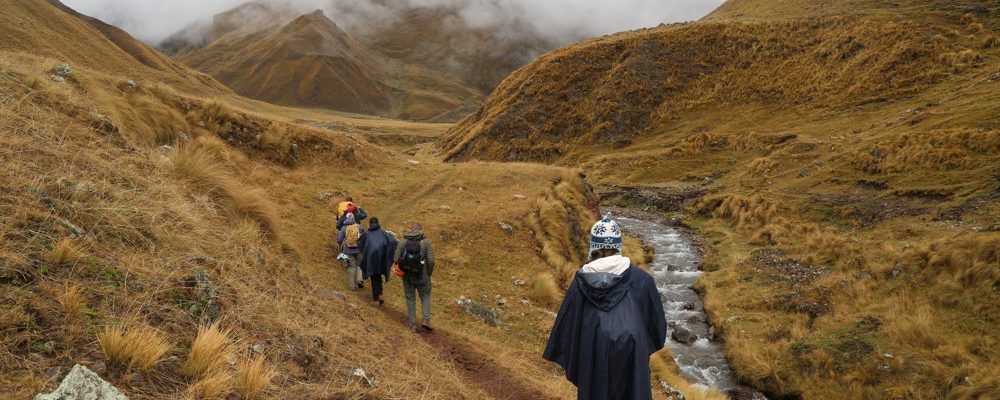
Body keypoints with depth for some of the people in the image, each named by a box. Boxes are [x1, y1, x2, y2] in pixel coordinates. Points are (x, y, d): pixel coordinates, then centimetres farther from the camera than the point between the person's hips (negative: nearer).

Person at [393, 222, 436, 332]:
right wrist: (429, 273, 1)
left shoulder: (403, 241, -3)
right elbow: (431, 260, -13)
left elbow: (396, 259, -4)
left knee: (410, 299, 14)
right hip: (422, 277, -1)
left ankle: (413, 325, 17)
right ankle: (426, 321, 1)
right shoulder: (426, 242, -8)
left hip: (407, 276, 2)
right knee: (425, 297, 15)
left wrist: (403, 270, 10)